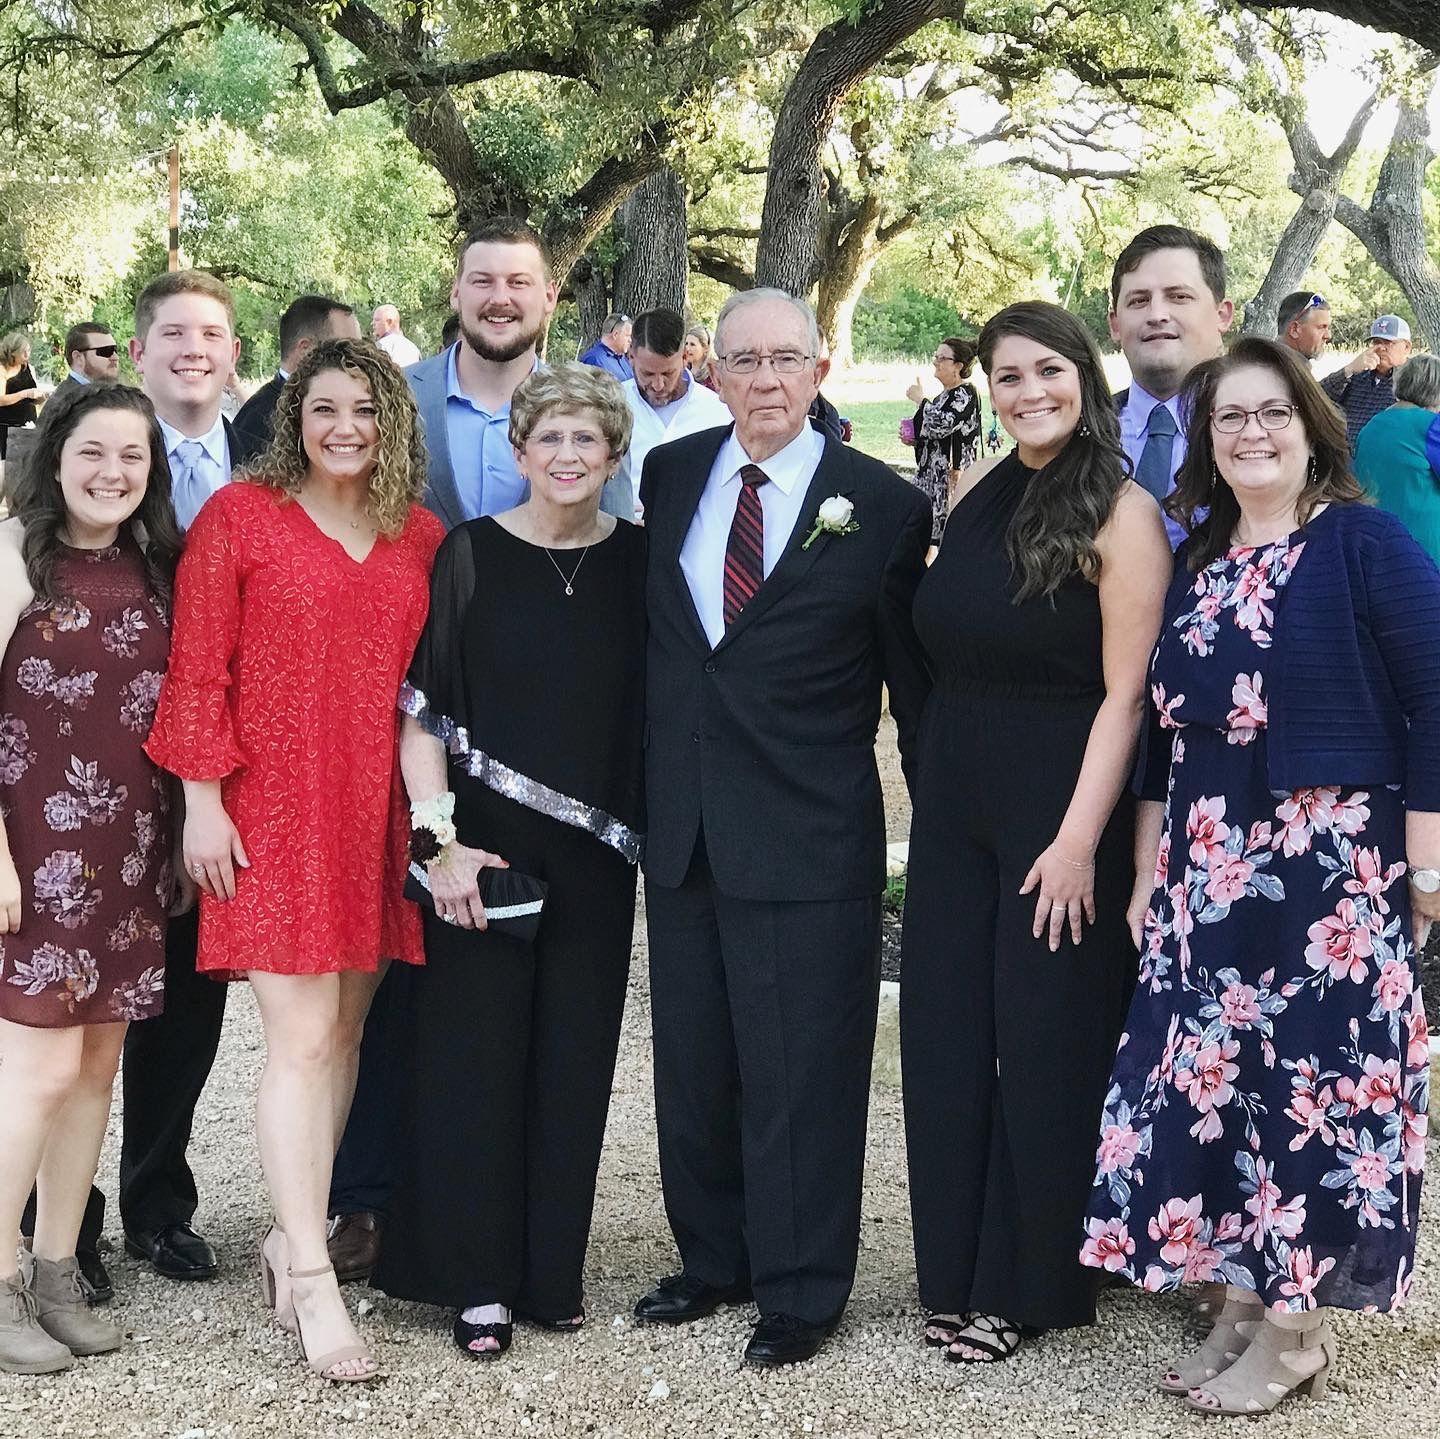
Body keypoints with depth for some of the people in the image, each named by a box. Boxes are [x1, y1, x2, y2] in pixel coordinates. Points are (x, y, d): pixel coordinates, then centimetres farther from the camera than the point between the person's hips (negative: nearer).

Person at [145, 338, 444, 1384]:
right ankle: (313, 1287, -2)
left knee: (345, 1031, 9)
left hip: (377, 814, 5)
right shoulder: (239, 516, -1)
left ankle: (293, 1231, 24)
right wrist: (202, 802, -7)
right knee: (302, 1040, -7)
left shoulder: (421, 538, 10)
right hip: (273, 809, -4)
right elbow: (199, 669, -3)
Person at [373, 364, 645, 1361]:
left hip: (595, 854, 2)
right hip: (484, 848, -2)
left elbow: (657, 707, 9)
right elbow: (420, 708, -6)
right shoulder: (472, 555, -3)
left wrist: (652, 831, 1)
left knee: (574, 1055, 8)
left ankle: (552, 1269, 21)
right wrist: (441, 840, -13)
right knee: (476, 1051, 2)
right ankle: (476, 1280, 13)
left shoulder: (637, 560, 4)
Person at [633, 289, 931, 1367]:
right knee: (692, 1064, 14)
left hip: (810, 835, -5)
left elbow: (914, 676, 0)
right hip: (681, 822, 5)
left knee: (799, 1073, 2)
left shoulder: (882, 505, -5)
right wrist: (648, 780, 13)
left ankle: (802, 1288, 17)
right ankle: (713, 1259, 31)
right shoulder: (669, 476, 7)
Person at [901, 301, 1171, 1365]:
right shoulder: (975, 491, 7)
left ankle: (1029, 1284, 20)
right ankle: (959, 1268, 25)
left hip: (1060, 807, -6)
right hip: (956, 800, 6)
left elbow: (1124, 692, -15)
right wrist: (936, 781, 6)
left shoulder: (1121, 512, -12)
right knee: (946, 1041, 11)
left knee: (1044, 1045, 4)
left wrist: (1078, 840, -19)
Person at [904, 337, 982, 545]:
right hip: (932, 472, 10)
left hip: (952, 473, -10)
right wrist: (914, 439, 9)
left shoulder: (965, 394, -13)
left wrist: (920, 399, -14)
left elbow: (942, 424, -27)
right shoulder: (944, 395, 16)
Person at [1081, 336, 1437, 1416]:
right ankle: (1243, 1300, 21)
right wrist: (1150, 869, 11)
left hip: (1333, 864, -6)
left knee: (1310, 1074, 0)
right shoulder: (1196, 563, 11)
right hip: (1207, 869, 6)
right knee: (1212, 1073, 7)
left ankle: (1297, 1328, 13)